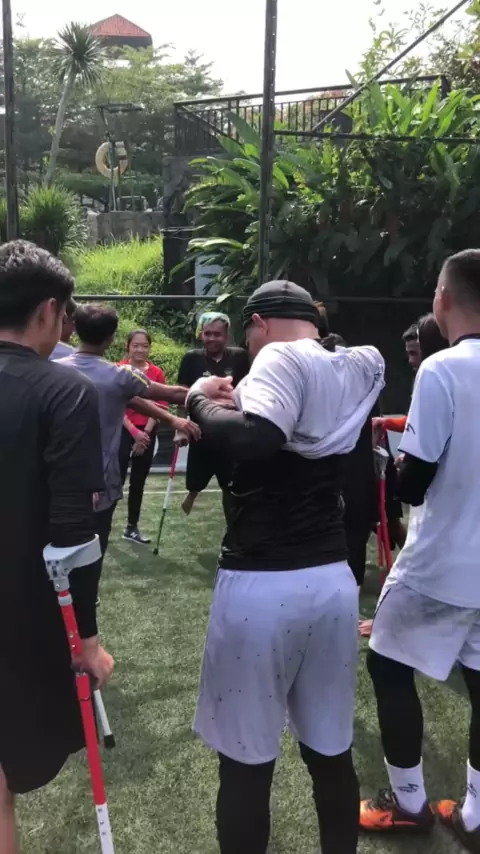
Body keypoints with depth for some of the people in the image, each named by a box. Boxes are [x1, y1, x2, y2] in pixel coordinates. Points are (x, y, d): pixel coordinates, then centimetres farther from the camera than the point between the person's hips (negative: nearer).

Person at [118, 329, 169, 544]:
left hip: (147, 434, 4)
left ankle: (132, 527, 22)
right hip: (122, 431, -3)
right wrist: (134, 432, -14)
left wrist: (145, 432, -8)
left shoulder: (157, 373, 2)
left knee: (138, 482, 11)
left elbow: (159, 406, 2)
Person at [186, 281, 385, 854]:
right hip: (333, 579, 7)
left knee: (246, 757, 9)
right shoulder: (355, 371, 10)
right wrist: (241, 401, 14)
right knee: (331, 750, 19)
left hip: (262, 586, -7)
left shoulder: (283, 359, -11)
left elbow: (251, 441, -29)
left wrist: (202, 401, -12)